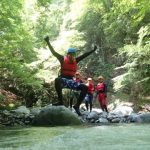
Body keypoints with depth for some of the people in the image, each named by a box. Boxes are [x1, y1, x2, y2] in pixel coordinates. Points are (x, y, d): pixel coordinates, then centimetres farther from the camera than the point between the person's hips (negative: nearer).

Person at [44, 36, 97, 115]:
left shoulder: (75, 60, 7)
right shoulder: (63, 59, -3)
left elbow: (84, 55, 11)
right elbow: (54, 52, -7)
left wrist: (93, 50, 7)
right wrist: (48, 42, -13)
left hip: (71, 81, 5)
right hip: (63, 80, -4)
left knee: (85, 87, -12)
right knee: (57, 80, -41)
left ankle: (77, 105, -9)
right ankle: (60, 101, -36)